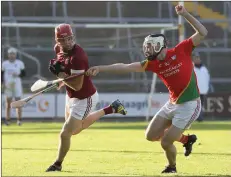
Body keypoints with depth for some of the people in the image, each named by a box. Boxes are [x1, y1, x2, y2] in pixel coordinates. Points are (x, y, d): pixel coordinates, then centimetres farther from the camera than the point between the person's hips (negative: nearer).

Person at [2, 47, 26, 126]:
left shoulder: (20, 63, 3)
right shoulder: (4, 64, 4)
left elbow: (23, 73, 7)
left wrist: (18, 74, -12)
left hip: (17, 84, 0)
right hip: (8, 85, 0)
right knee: (8, 102, 2)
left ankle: (19, 119, -1)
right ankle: (7, 119, 5)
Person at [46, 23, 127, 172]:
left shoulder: (77, 56, -32)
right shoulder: (59, 49, -6)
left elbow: (77, 86, -31)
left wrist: (59, 73, -27)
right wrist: (63, 79, 4)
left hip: (84, 99, -10)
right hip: (72, 97, 10)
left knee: (65, 134, -3)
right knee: (75, 129, 28)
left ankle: (58, 164, 23)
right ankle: (111, 109, 36)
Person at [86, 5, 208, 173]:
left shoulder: (181, 50, -14)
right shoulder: (154, 64, 0)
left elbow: (202, 33, -16)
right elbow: (125, 67, 1)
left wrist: (185, 14, -24)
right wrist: (101, 68, -3)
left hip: (189, 105, -6)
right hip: (172, 103, 7)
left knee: (166, 142, -4)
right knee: (151, 135, 11)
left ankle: (172, 167, 27)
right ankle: (186, 139, 29)